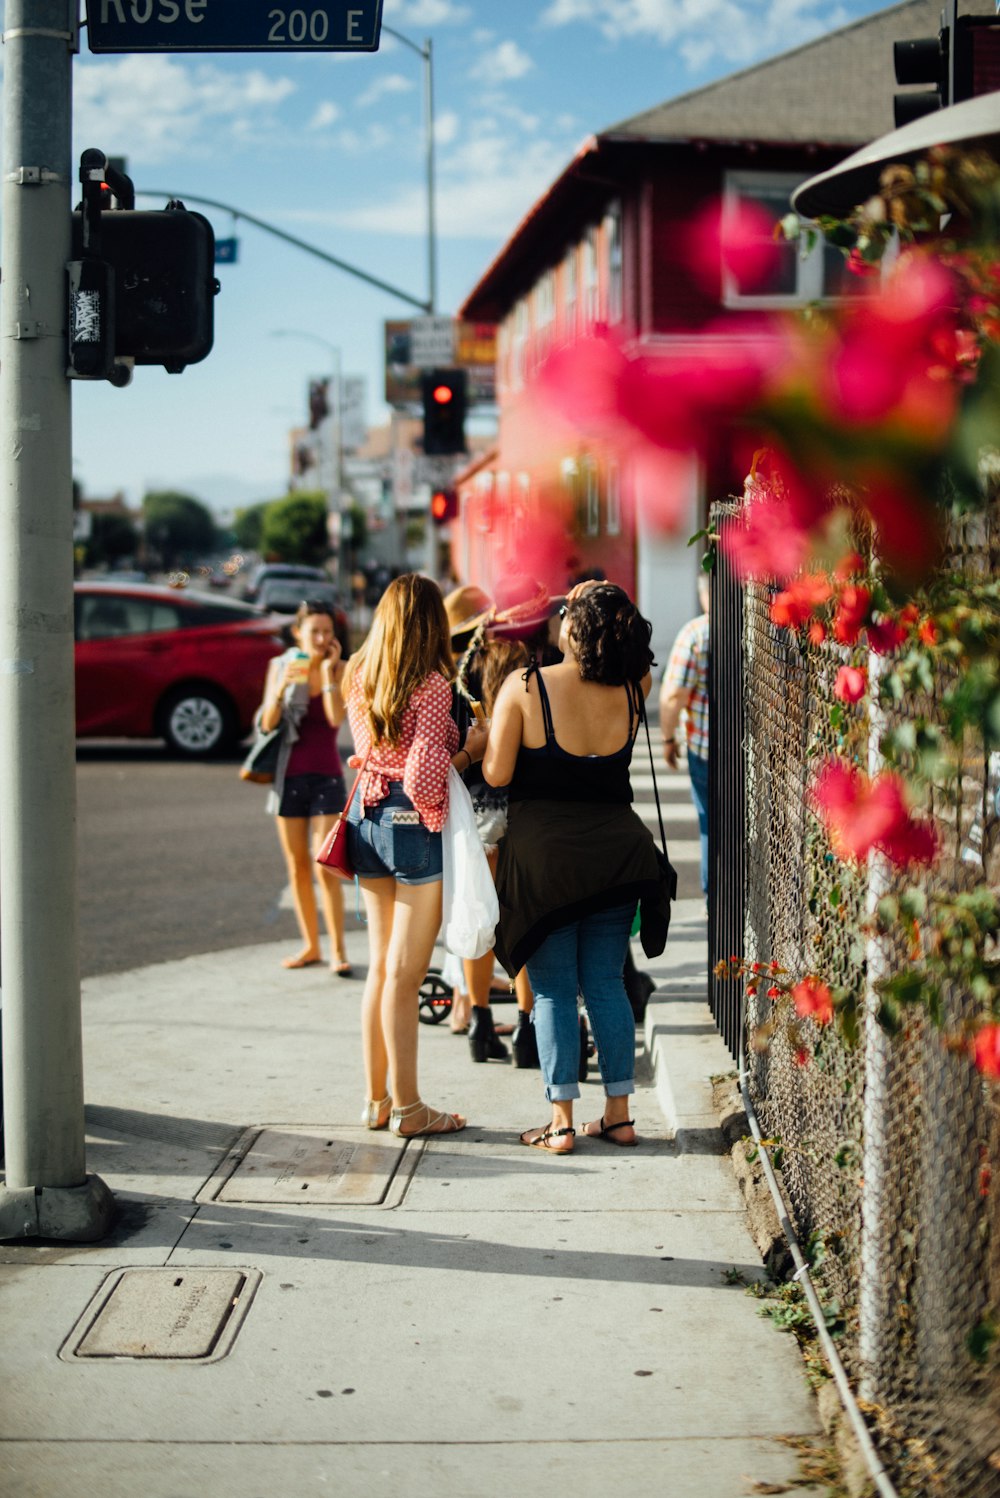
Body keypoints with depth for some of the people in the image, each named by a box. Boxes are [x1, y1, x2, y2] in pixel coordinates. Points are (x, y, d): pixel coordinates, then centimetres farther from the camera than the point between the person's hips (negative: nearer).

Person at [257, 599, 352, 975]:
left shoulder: (339, 668, -2)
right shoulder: (280, 666, 2)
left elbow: (337, 718, -16)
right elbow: (268, 723, -5)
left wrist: (328, 670, -16)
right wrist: (283, 684, -19)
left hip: (325, 776, -3)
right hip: (288, 775, 3)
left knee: (325, 867, -10)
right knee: (297, 867, 8)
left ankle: (338, 951, -9)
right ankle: (310, 946, 18)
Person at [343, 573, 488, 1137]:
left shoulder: (361, 678, 4)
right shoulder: (432, 685, -17)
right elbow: (424, 781, -22)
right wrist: (469, 751, -7)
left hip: (370, 816, 7)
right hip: (417, 827, -7)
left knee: (380, 968, 16)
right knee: (405, 975, 0)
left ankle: (377, 1099, 24)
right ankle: (408, 1108, 9)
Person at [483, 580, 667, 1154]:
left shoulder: (524, 688, -13)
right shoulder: (632, 690, -4)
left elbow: (496, 774, -10)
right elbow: (640, 660, 21)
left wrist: (489, 732, 9)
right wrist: (609, 607, 13)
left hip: (544, 853, -3)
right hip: (614, 849, 3)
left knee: (554, 990, 4)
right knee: (607, 982, 12)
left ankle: (562, 1123, 5)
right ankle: (619, 1114, 15)